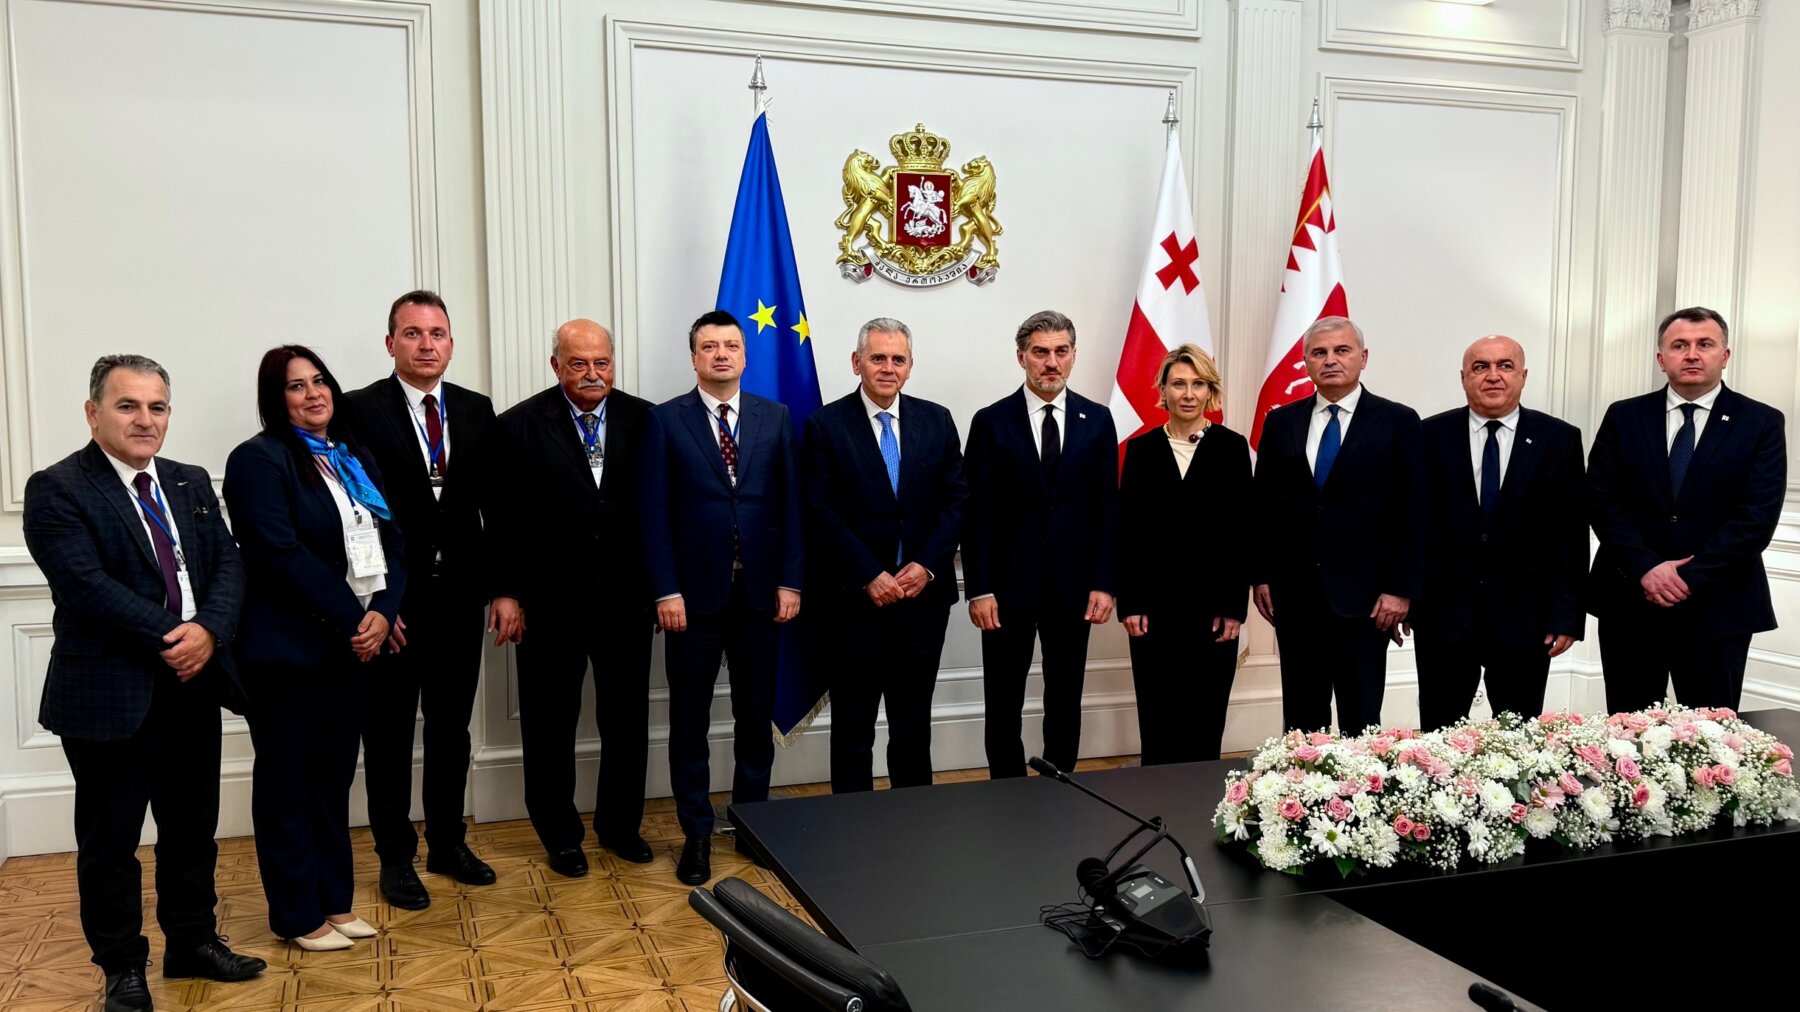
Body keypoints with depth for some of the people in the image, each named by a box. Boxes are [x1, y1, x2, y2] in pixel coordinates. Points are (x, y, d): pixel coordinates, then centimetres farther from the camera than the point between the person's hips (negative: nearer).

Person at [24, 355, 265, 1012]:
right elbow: (87, 585, -19)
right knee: (110, 841, 8)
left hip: (194, 686, 6)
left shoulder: (191, 483, 11)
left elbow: (227, 563, 4)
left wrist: (209, 630, -14)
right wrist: (171, 638, -18)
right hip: (110, 696, -5)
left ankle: (193, 942, 33)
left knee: (192, 829, 17)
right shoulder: (56, 490, -8)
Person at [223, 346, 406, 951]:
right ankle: (298, 916, 17)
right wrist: (354, 618, -16)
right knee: (288, 781, 6)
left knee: (335, 776, 14)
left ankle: (335, 901, 25)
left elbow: (390, 545, 9)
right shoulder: (259, 460, -8)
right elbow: (282, 554, -17)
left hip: (354, 646, 6)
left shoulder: (356, 459, 14)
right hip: (289, 648, -6)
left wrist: (382, 613, -8)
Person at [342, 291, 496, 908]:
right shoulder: (359, 411, -7)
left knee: (451, 727, 15)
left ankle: (448, 844, 30)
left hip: (459, 596, 4)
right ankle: (395, 857, 22)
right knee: (389, 734, 8)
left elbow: (492, 502, 7)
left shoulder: (477, 411, 6)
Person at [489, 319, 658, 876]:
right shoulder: (521, 424, -5)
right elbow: (506, 517, -6)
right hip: (550, 602, -2)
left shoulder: (643, 420, 0)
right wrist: (507, 592, -10)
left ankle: (619, 824, 32)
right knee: (550, 725, 11)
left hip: (626, 599, 2)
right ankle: (560, 835, 28)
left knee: (627, 720, 14)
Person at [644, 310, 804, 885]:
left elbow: (791, 506, 5)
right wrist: (666, 591, -11)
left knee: (757, 715, 12)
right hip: (694, 594, -2)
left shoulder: (775, 418, 6)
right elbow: (655, 513, -5)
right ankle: (697, 833, 20)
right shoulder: (667, 420, -1)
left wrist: (790, 582, -1)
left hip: (760, 593, 2)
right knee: (689, 720, 7)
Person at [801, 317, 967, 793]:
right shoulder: (826, 425, -3)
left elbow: (956, 500, 3)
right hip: (854, 598, -3)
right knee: (853, 726, 8)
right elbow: (823, 514, -9)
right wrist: (871, 577, -15)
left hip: (923, 594, 3)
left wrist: (926, 566, -9)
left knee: (914, 722, 14)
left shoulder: (937, 421, 6)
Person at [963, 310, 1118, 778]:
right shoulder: (991, 422, -2)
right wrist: (979, 589, -9)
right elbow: (977, 513, -4)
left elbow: (1107, 507, 3)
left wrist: (1104, 583, -3)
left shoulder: (1097, 420, 4)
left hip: (1073, 585, 2)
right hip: (1008, 585, -2)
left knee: (1065, 700, 12)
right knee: (1003, 704, 7)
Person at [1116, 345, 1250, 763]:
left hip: (1213, 602, -1)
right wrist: (1128, 603, -3)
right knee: (1156, 716, 4)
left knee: (1206, 715, 4)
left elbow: (1242, 531, 0)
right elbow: (1126, 531, 3)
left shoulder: (1232, 447, 2)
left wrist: (1234, 606, -5)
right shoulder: (1141, 449, 5)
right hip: (1155, 602, 1)